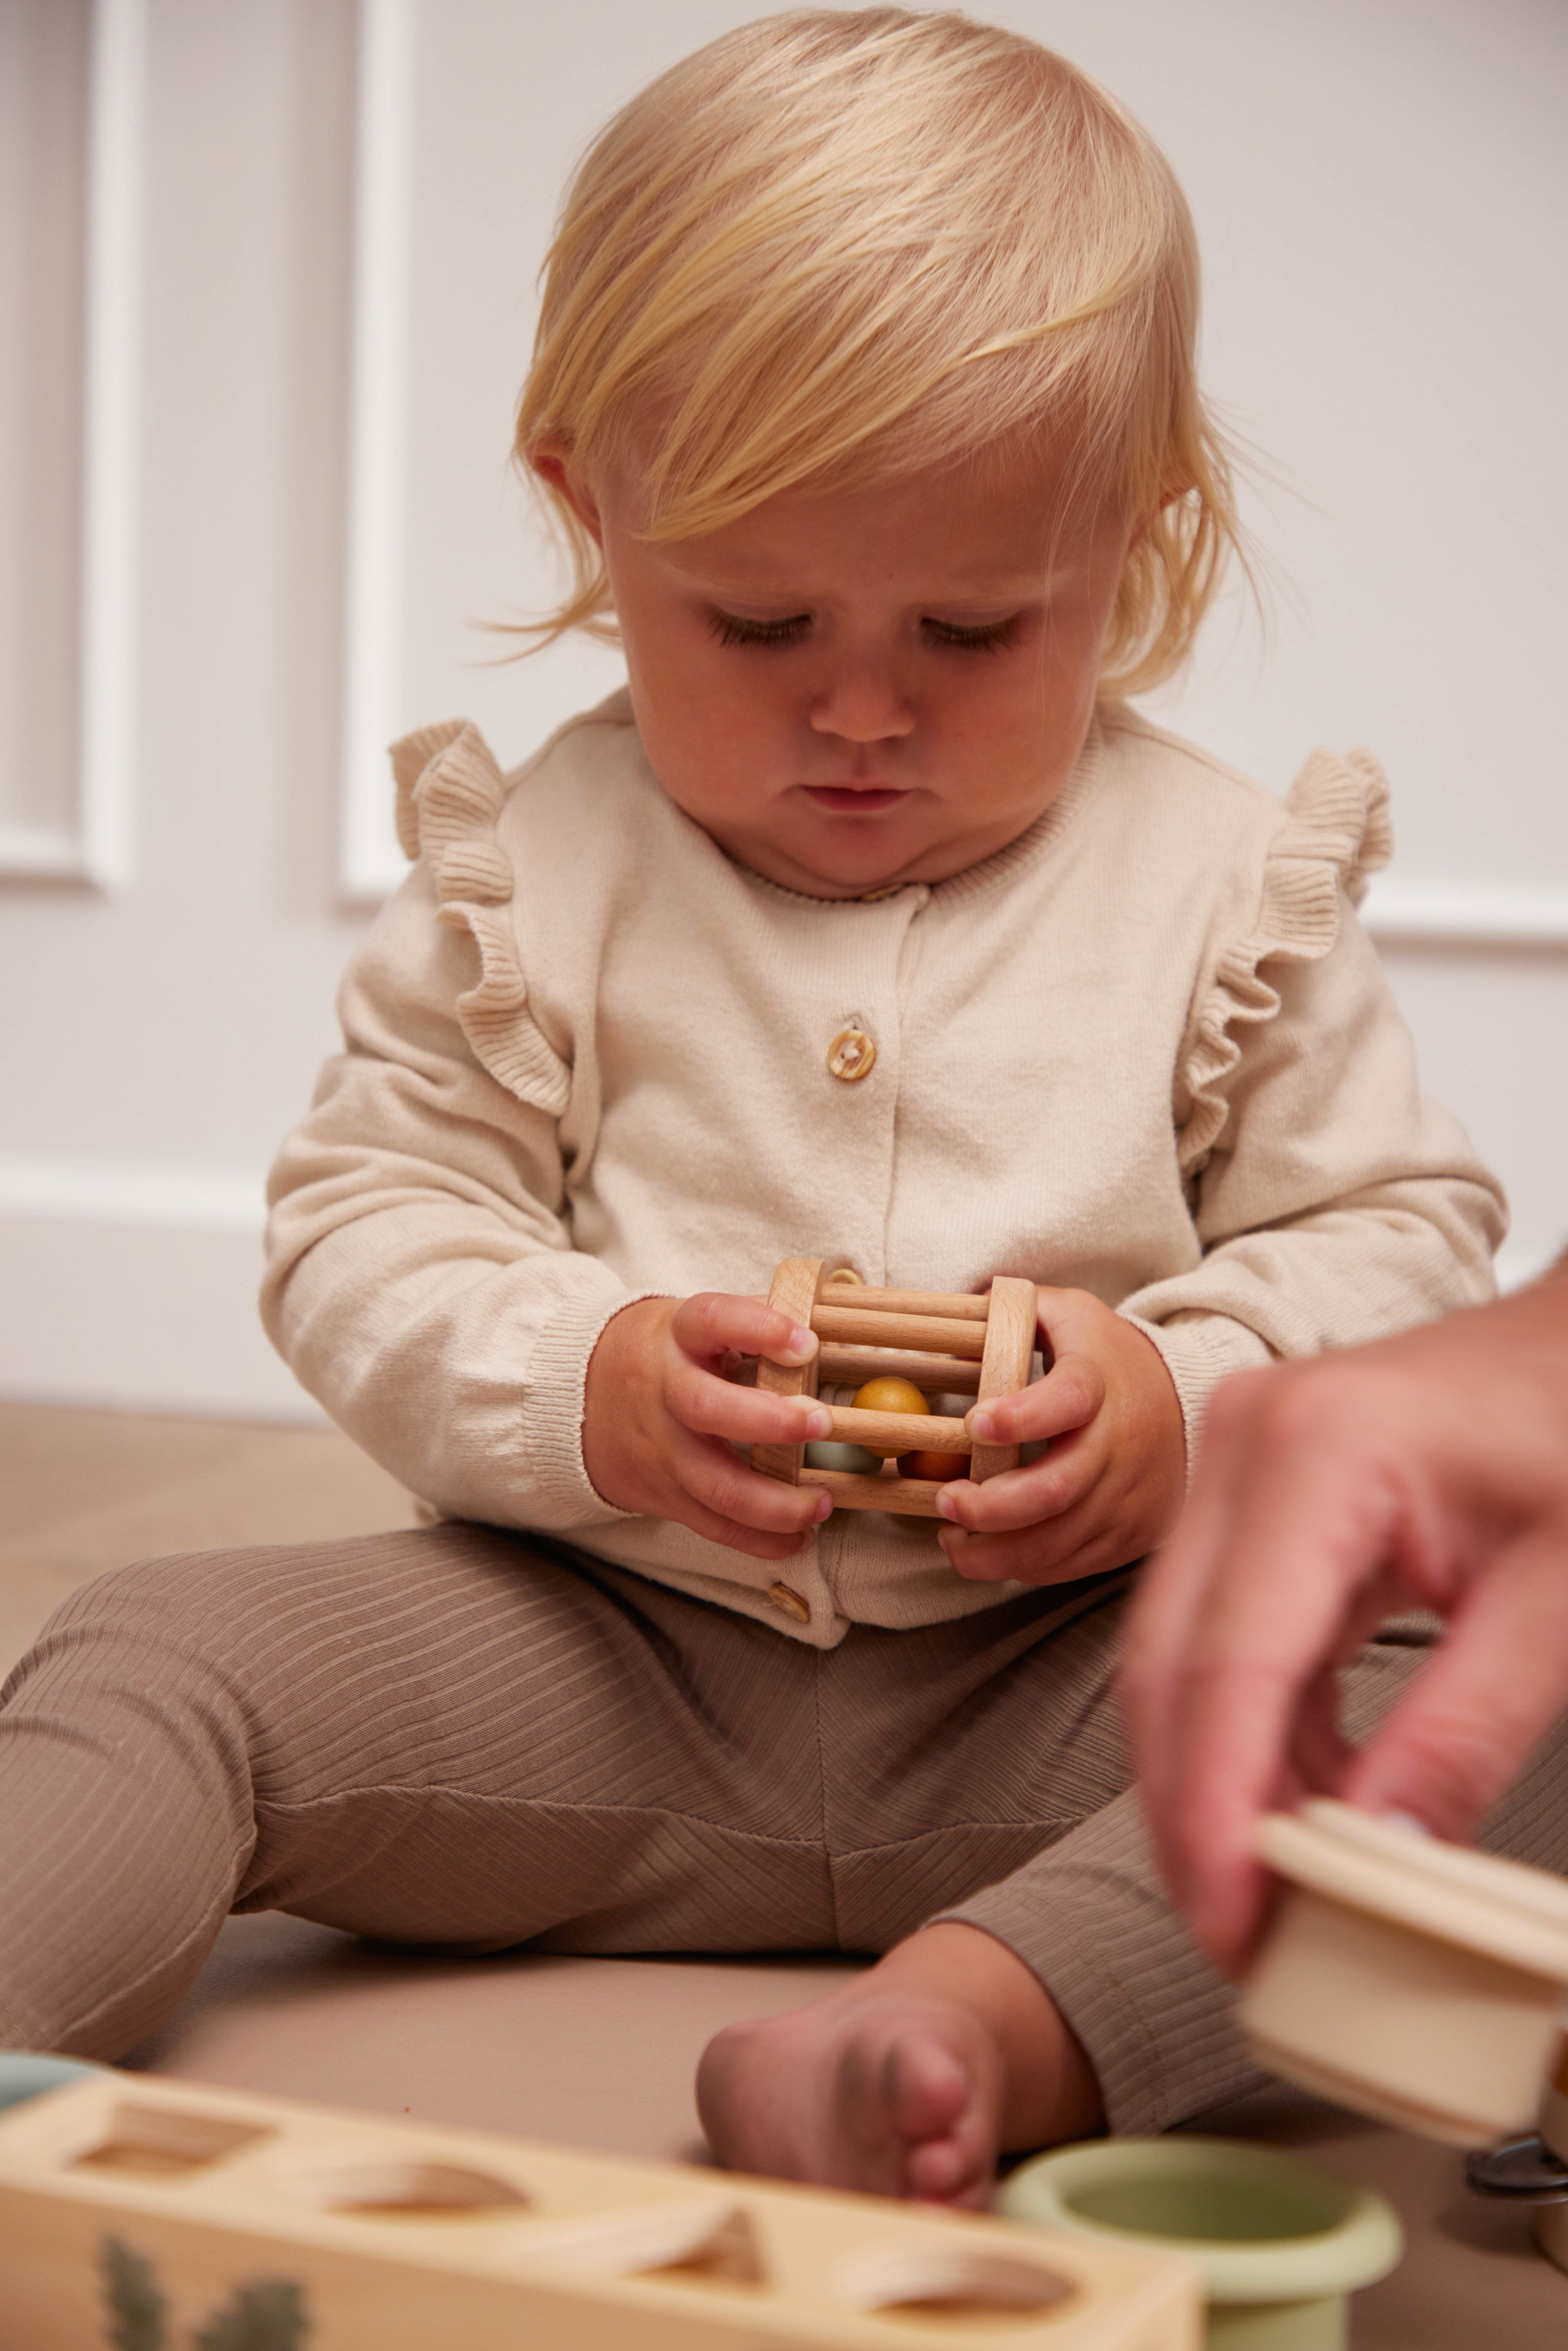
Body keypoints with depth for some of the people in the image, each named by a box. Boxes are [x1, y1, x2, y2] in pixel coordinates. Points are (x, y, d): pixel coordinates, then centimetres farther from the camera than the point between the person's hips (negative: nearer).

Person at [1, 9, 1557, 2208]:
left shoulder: (1221, 879, 1)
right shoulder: (528, 873, 3)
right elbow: (360, 1227, 3)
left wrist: (1191, 1404, -15)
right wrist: (580, 1390, -17)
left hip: (1067, 1674, 0)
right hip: (601, 1653, 1)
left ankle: (970, 2027, -47)